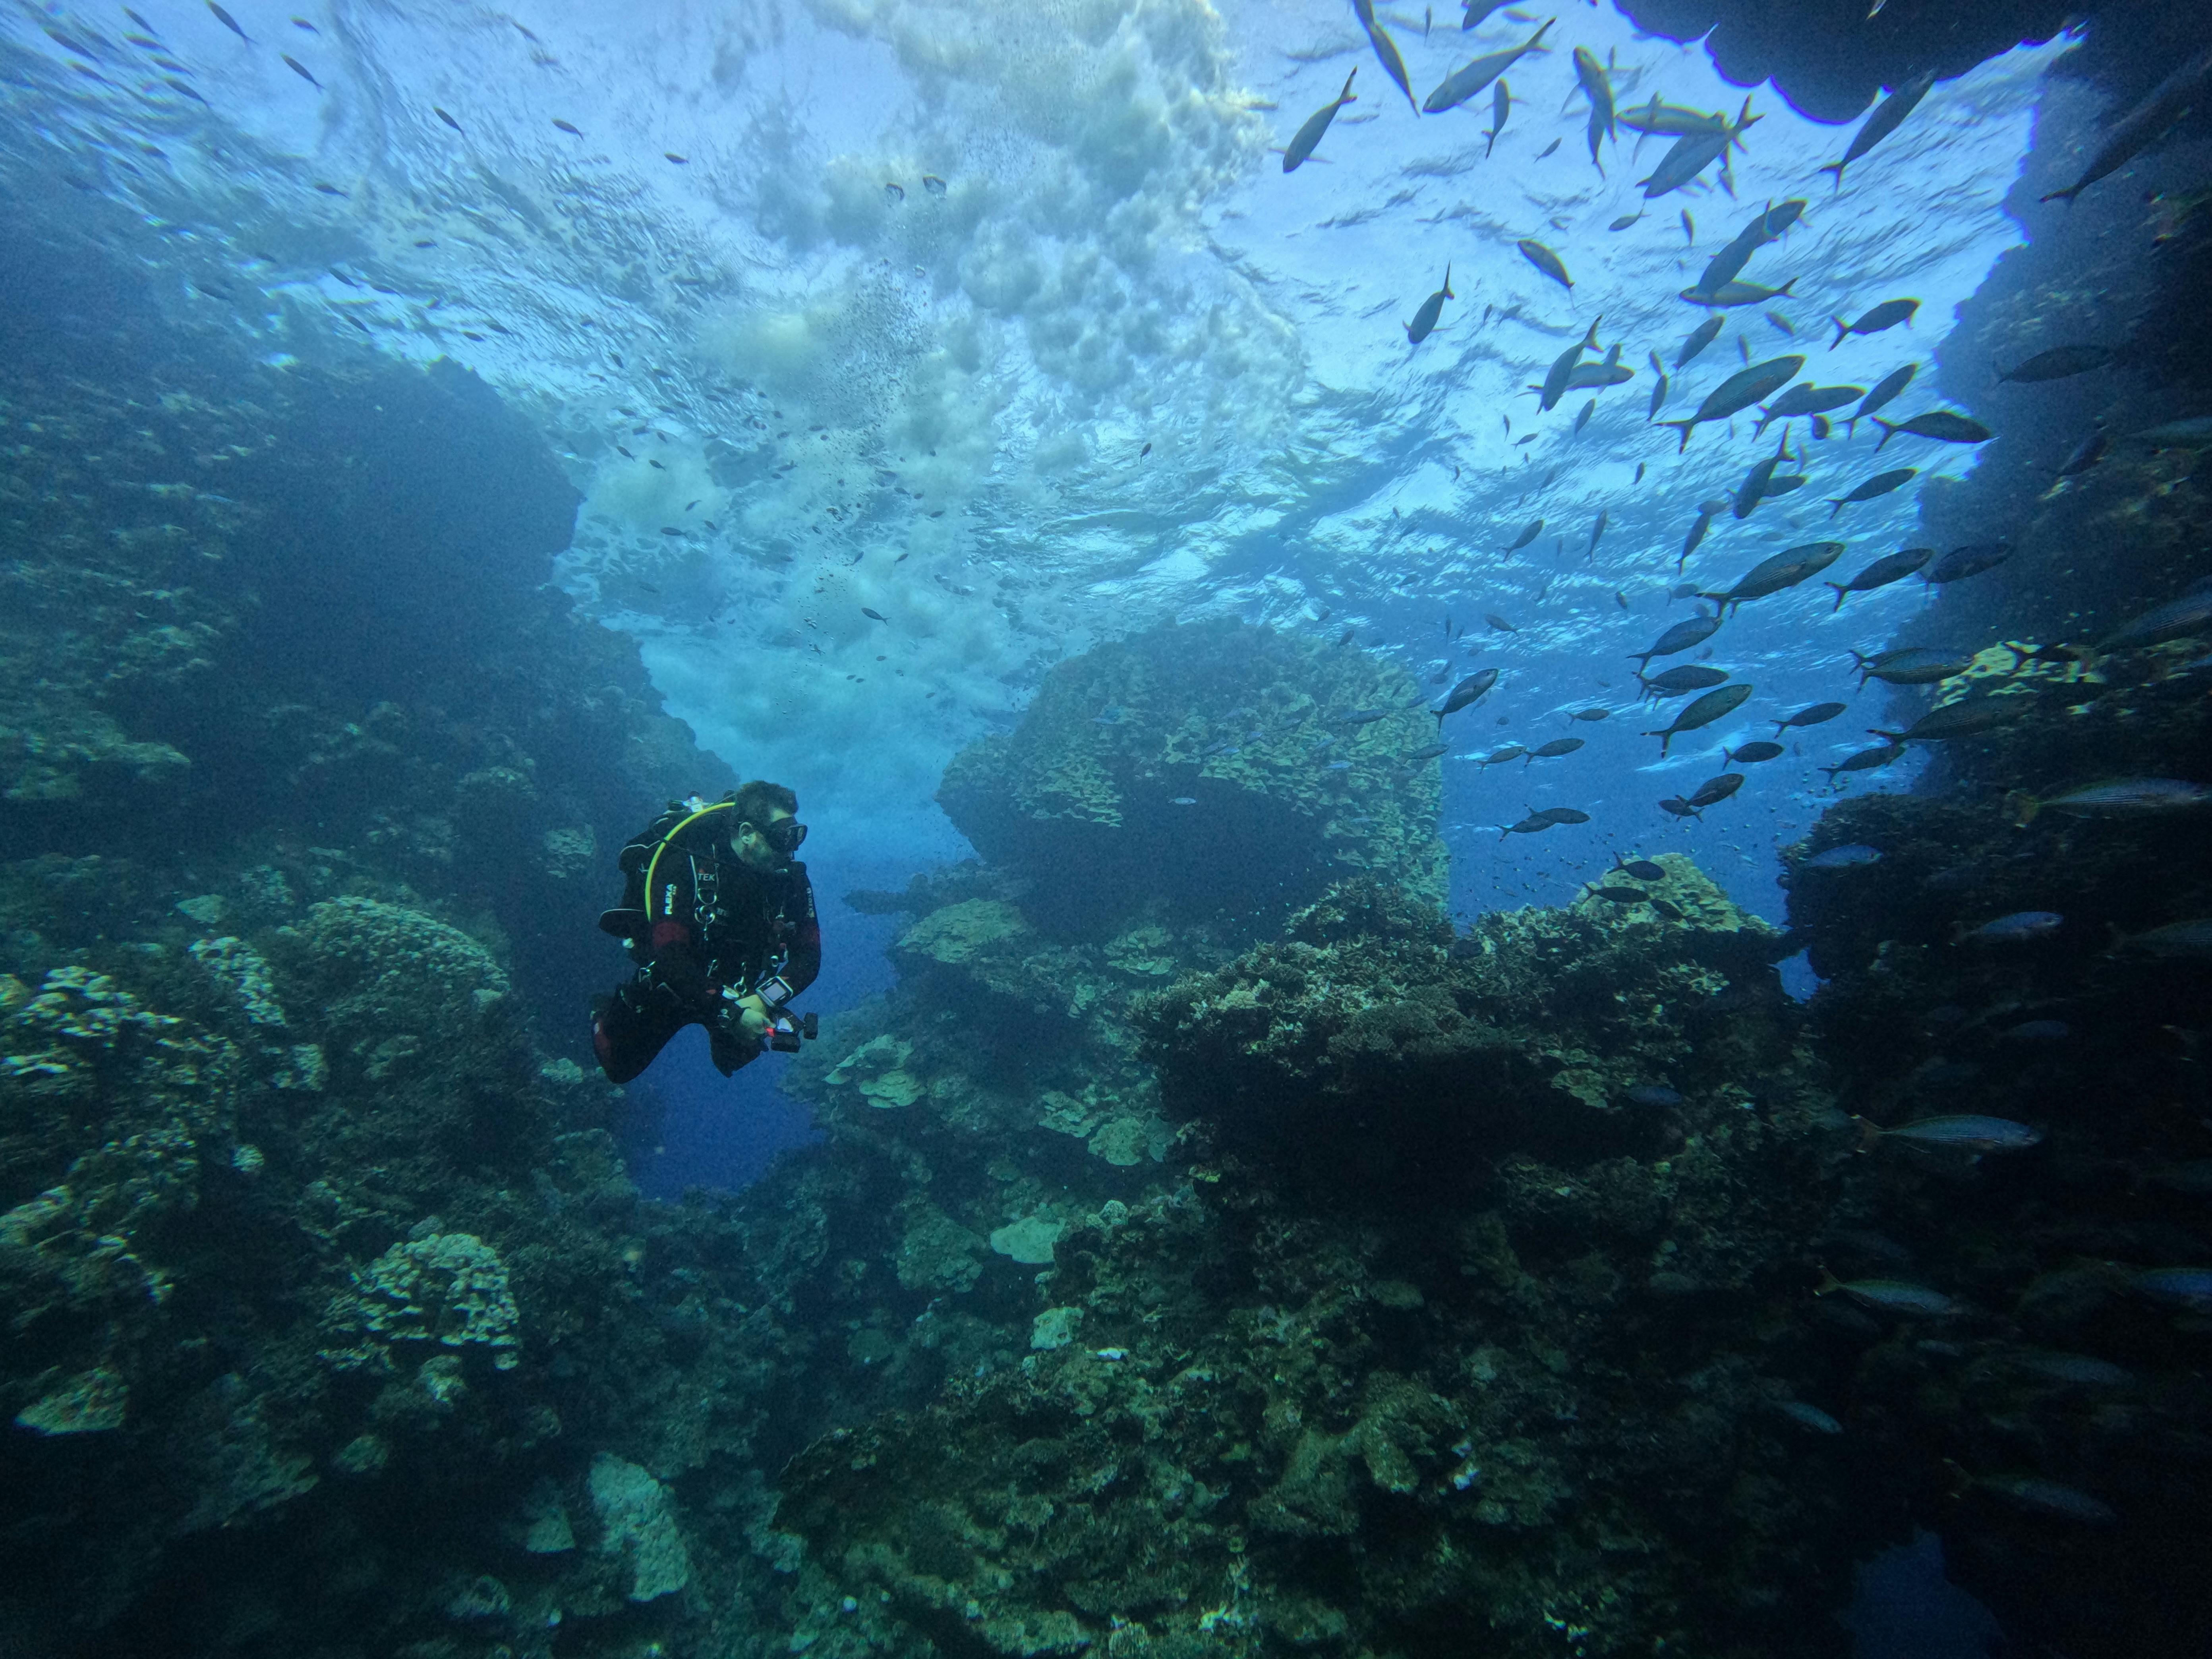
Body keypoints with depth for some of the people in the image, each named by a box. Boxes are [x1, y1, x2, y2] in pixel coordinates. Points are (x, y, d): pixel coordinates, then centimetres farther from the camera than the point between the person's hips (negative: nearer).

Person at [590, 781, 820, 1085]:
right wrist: (729, 1012, -39)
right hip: (671, 984, -3)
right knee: (619, 1066, 11)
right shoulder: (684, 862, -30)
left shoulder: (791, 876, -18)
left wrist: (762, 1001, -31)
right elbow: (669, 956, -36)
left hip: (739, 994, 3)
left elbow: (808, 956, -16)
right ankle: (605, 1014, 41)